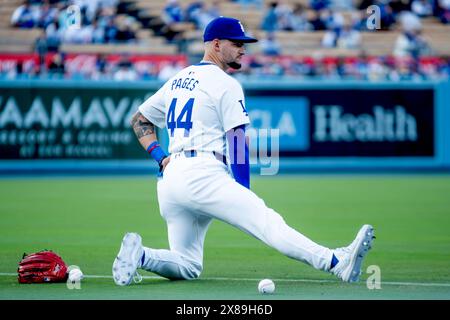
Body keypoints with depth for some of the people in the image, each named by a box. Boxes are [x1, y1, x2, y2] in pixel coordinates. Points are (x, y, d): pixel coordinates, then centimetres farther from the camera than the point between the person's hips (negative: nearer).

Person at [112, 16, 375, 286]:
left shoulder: (177, 80, 23)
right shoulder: (226, 84, 0)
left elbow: (139, 120, 29)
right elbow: (237, 143, -5)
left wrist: (161, 157, 17)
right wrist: (244, 196, -2)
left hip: (169, 179, 8)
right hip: (203, 174, -8)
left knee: (188, 266, 15)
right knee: (269, 223, -23)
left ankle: (139, 254, -9)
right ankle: (337, 263, -37)